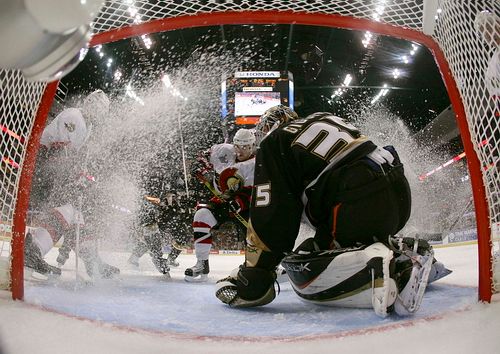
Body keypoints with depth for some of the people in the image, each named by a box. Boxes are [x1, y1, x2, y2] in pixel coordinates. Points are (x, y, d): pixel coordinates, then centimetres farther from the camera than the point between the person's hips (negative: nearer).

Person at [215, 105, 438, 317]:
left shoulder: (274, 143, 7)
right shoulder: (328, 121, 30)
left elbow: (271, 213, -4)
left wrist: (253, 277, -1)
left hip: (362, 202, -8)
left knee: (303, 270, -2)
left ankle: (375, 265, -23)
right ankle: (402, 260, 9)